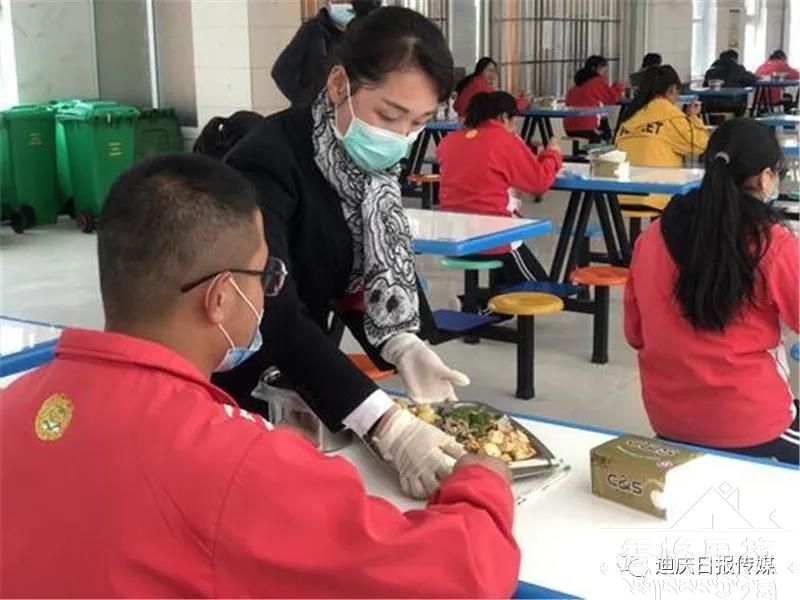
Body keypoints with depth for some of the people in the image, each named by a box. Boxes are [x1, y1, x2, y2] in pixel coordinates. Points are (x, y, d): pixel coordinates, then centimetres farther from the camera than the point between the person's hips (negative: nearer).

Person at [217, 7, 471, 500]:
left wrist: (403, 346, -21)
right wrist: (387, 426, -46)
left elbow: (359, 279, 0)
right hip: (230, 387, -6)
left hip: (299, 381, 7)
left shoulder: (373, 161, -4)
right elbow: (273, 313, -38)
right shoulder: (269, 162, -27)